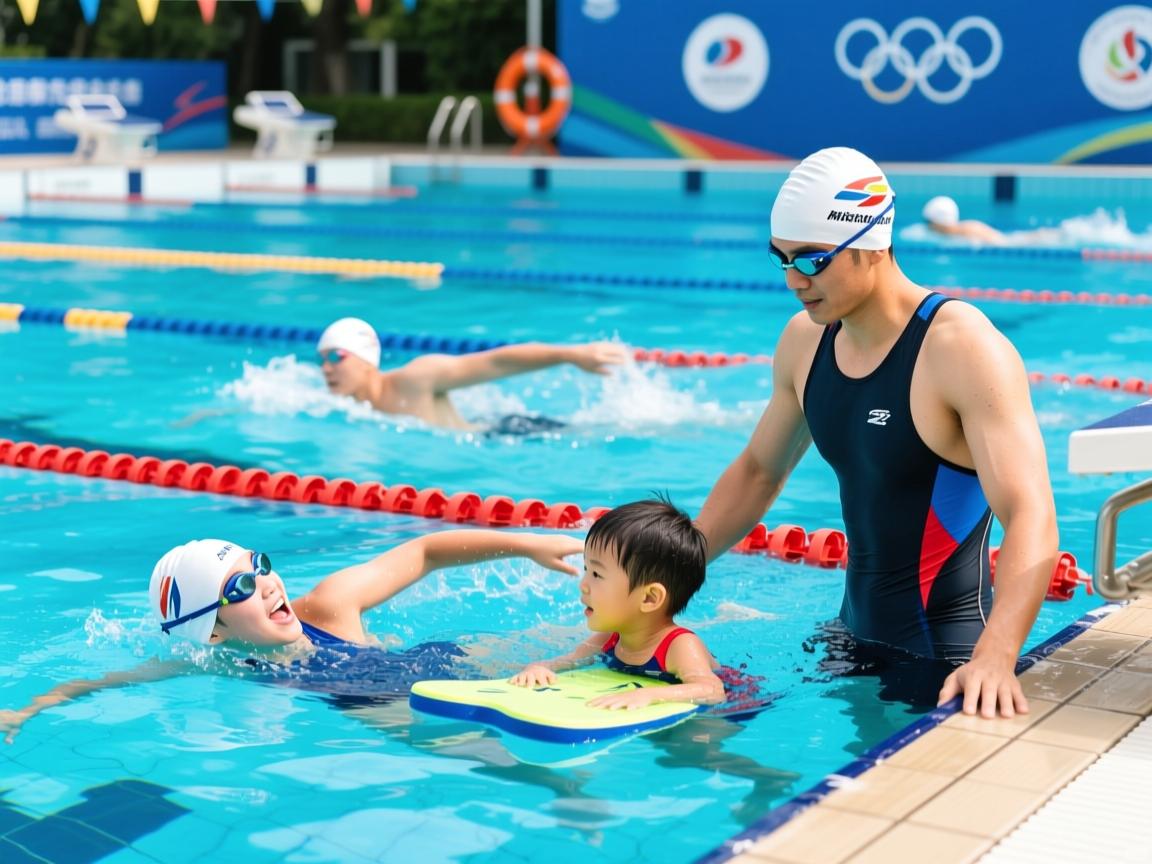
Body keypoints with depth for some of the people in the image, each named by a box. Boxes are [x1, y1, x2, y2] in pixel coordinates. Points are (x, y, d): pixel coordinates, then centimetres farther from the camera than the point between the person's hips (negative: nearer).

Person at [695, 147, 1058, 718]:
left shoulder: (964, 349, -21)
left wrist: (995, 656, -46)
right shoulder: (805, 341, 2)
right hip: (854, 634, 7)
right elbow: (758, 471, 18)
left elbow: (1030, 516, -31)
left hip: (944, 656, -7)